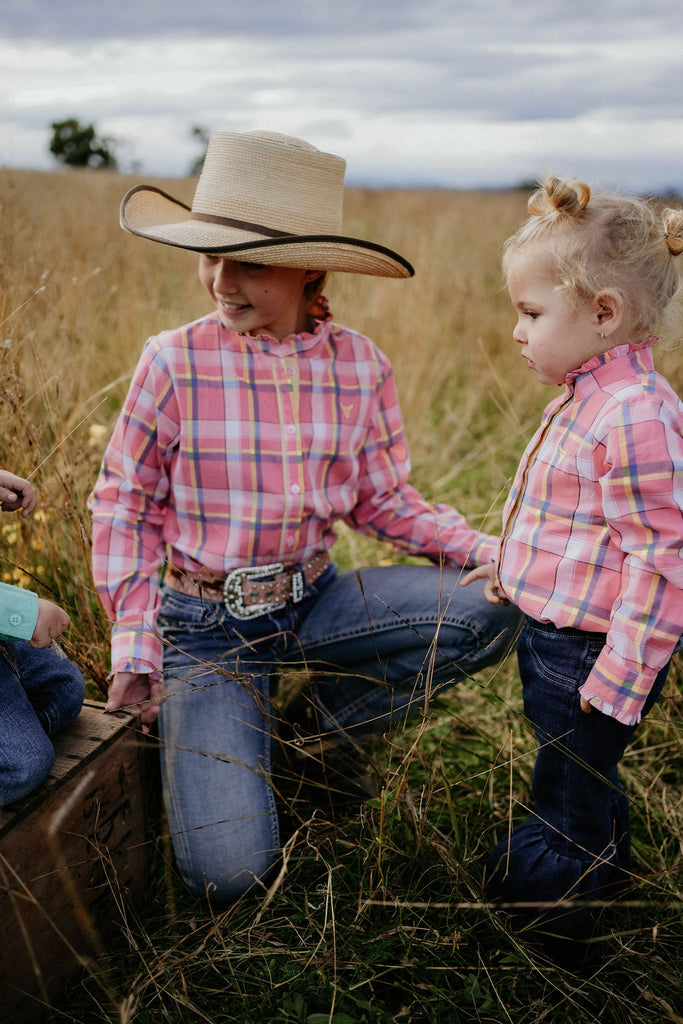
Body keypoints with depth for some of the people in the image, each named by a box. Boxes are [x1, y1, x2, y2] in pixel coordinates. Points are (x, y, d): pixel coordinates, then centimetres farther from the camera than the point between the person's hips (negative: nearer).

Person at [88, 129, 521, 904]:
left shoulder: (359, 366, -5)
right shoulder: (175, 363, -12)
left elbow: (383, 501, 4)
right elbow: (122, 506, -3)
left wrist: (489, 553, -11)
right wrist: (134, 642, -12)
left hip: (313, 602, 4)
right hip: (205, 623, -3)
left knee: (491, 614, -17)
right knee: (228, 871, -16)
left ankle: (321, 719, 6)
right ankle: (222, 725, 18)